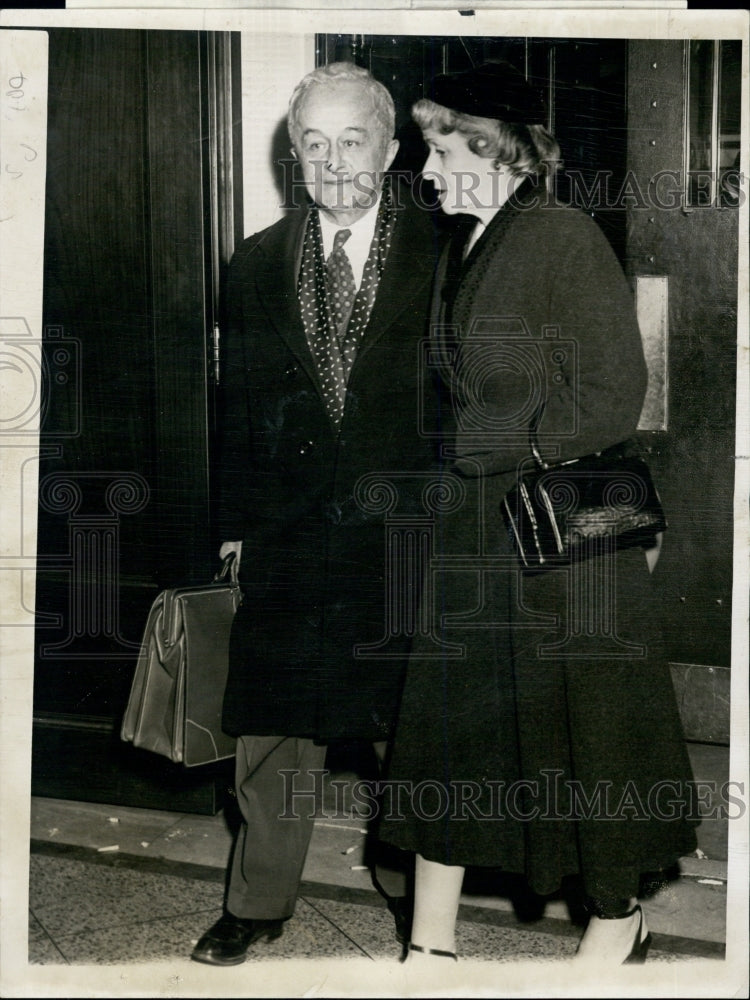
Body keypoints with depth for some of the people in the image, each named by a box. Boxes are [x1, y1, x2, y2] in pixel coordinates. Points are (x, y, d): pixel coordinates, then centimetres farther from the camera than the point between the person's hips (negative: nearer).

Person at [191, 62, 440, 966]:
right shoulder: (258, 264, 7)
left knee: (407, 722, 11)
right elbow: (237, 404, 10)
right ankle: (259, 902, 23)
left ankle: (412, 889, 30)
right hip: (288, 535, 2)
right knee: (271, 725, 7)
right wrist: (235, 521, 6)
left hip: (406, 529, -2)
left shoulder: (440, 256, -3)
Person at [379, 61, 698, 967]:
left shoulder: (566, 239, -13)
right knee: (444, 722, 8)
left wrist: (536, 463, -12)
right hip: (473, 526, 7)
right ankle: (431, 945, 17)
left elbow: (615, 389, -13)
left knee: (583, 718, 6)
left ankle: (619, 920, 27)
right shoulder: (460, 249, 10)